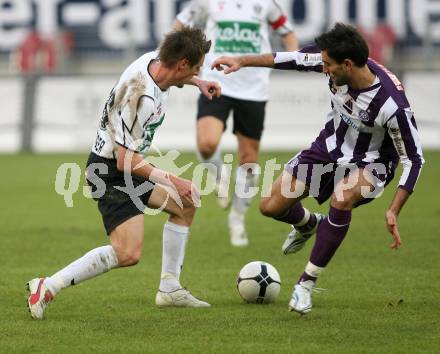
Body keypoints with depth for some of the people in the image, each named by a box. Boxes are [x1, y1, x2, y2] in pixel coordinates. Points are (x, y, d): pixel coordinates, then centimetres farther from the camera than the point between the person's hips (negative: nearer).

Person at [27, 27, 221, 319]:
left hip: (127, 167, 11)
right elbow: (125, 159, -28)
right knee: (128, 254, -21)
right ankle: (47, 287, -14)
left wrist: (197, 82, 24)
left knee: (187, 202, 21)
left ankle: (169, 288, 25)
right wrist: (170, 180, -23)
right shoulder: (142, 96, -31)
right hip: (110, 173, -11)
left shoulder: (154, 60, -3)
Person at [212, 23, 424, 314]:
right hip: (331, 147, 6)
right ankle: (308, 224, 39)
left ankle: (307, 283, -20)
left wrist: (394, 212, -29)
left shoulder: (392, 105, -36)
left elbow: (414, 159, -26)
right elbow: (294, 59, -3)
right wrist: (243, 61, -2)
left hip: (371, 162, -5)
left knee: (341, 200, -37)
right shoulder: (336, 62, -23)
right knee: (271, 207, 1)